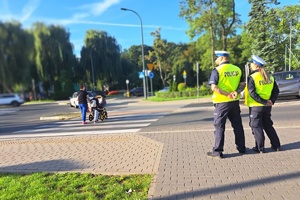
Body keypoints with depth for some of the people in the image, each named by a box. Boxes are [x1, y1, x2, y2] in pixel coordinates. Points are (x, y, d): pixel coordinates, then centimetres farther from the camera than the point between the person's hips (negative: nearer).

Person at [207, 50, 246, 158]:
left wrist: (227, 94, -19)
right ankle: (241, 148, 27)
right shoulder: (237, 69, 8)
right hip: (235, 102, 6)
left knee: (219, 127, 3)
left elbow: (214, 87, -19)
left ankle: (217, 151, 7)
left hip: (222, 102, -5)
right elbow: (242, 84, 5)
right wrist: (236, 92, -10)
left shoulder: (217, 70, -10)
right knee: (237, 125, 16)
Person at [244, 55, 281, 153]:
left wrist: (264, 102, -16)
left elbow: (252, 94, -21)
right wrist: (271, 101, 2)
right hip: (267, 107, 7)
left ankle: (260, 148, 9)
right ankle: (276, 146, 25)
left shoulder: (252, 77, -13)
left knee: (256, 127, 5)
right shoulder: (270, 77, 8)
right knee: (268, 126, 20)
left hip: (255, 106, -6)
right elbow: (276, 91, 7)